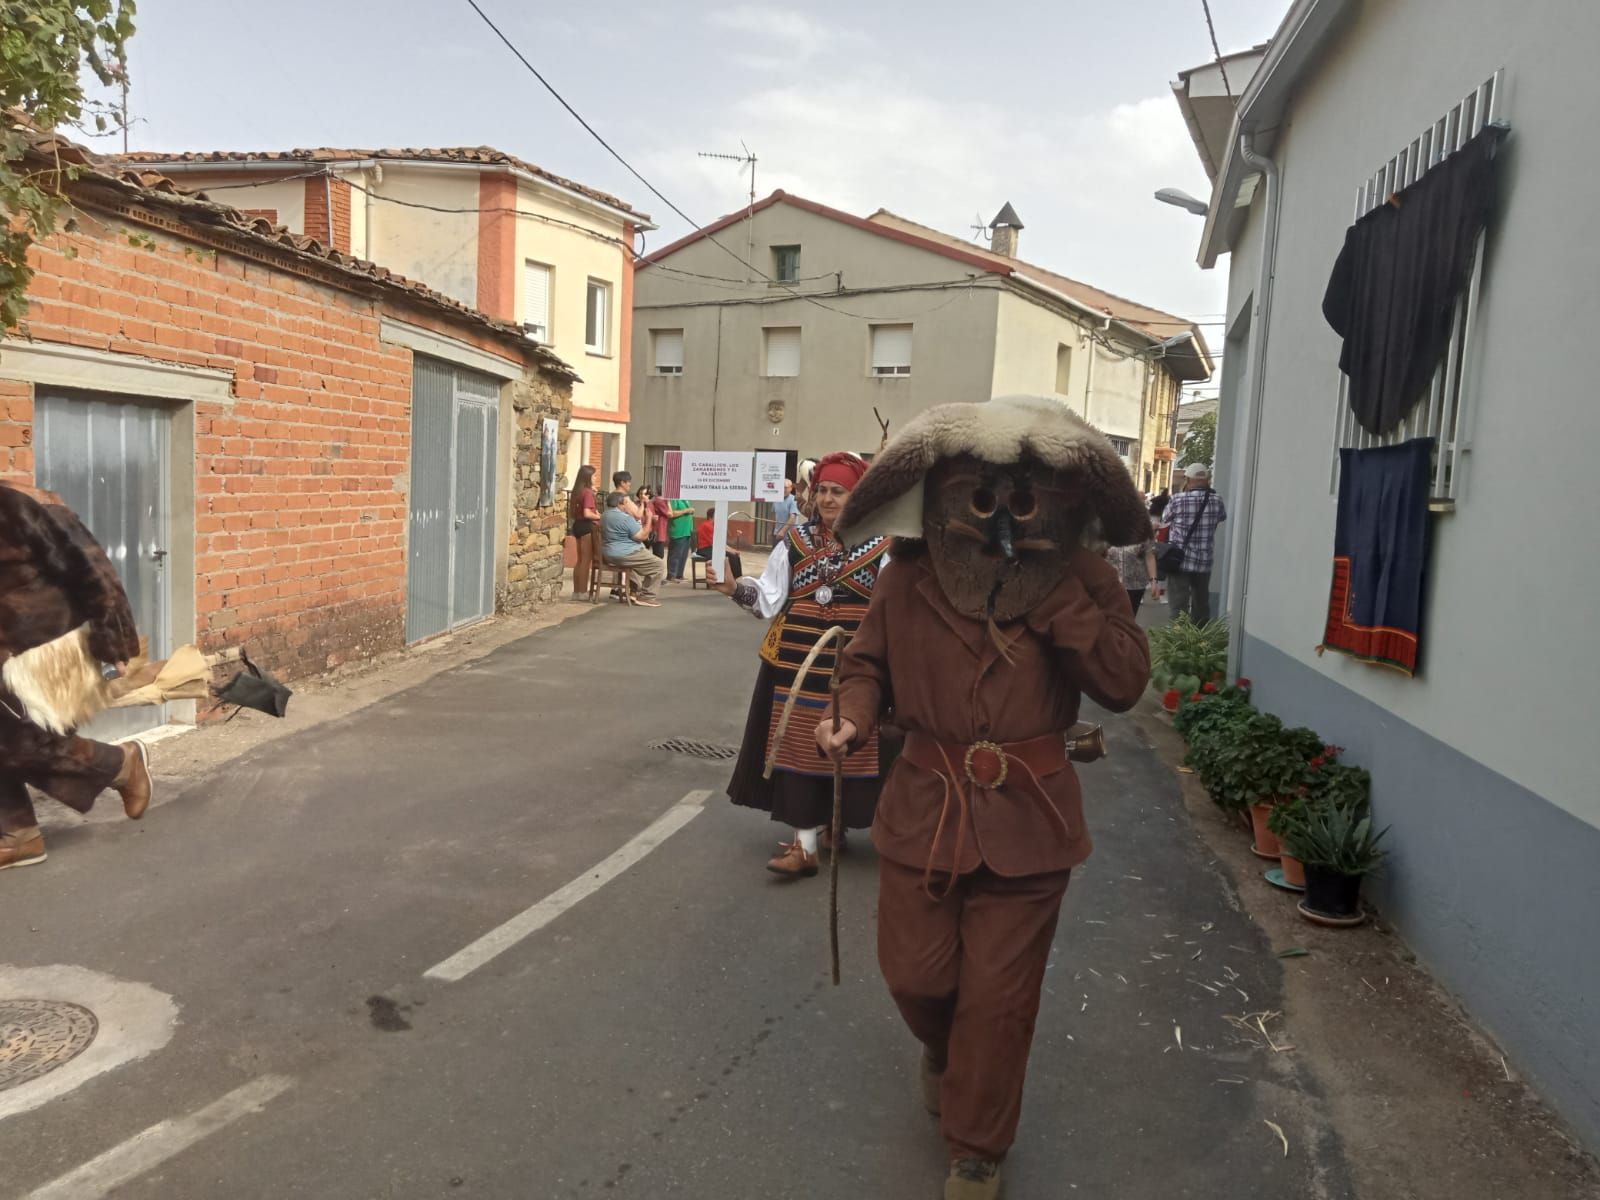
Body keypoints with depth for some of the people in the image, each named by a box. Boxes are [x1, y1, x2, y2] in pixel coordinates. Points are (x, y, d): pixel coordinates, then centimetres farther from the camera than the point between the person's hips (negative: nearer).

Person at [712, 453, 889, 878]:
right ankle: (806, 841, 14)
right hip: (797, 659, 3)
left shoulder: (880, 548, -3)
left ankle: (832, 825, 22)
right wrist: (736, 587, -11)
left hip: (852, 663, -2)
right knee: (800, 745, 5)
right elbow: (770, 597, 4)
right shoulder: (795, 540, 6)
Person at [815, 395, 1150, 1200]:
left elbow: (1124, 682, -15)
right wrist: (854, 718, -12)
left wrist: (1055, 594, -22)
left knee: (998, 998, 8)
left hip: (1028, 821, -1)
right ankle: (943, 1053, 52)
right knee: (915, 973, 13)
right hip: (925, 809, 2)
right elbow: (868, 661, 9)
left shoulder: (1080, 577, -6)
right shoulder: (910, 575, -4)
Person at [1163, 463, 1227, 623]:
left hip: (1180, 561, -3)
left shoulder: (1178, 500, -11)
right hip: (1204, 562, 4)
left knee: (1179, 606, -2)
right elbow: (1223, 517, 20)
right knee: (1201, 605, 16)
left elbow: (1166, 519, 7)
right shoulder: (1216, 501, -1)